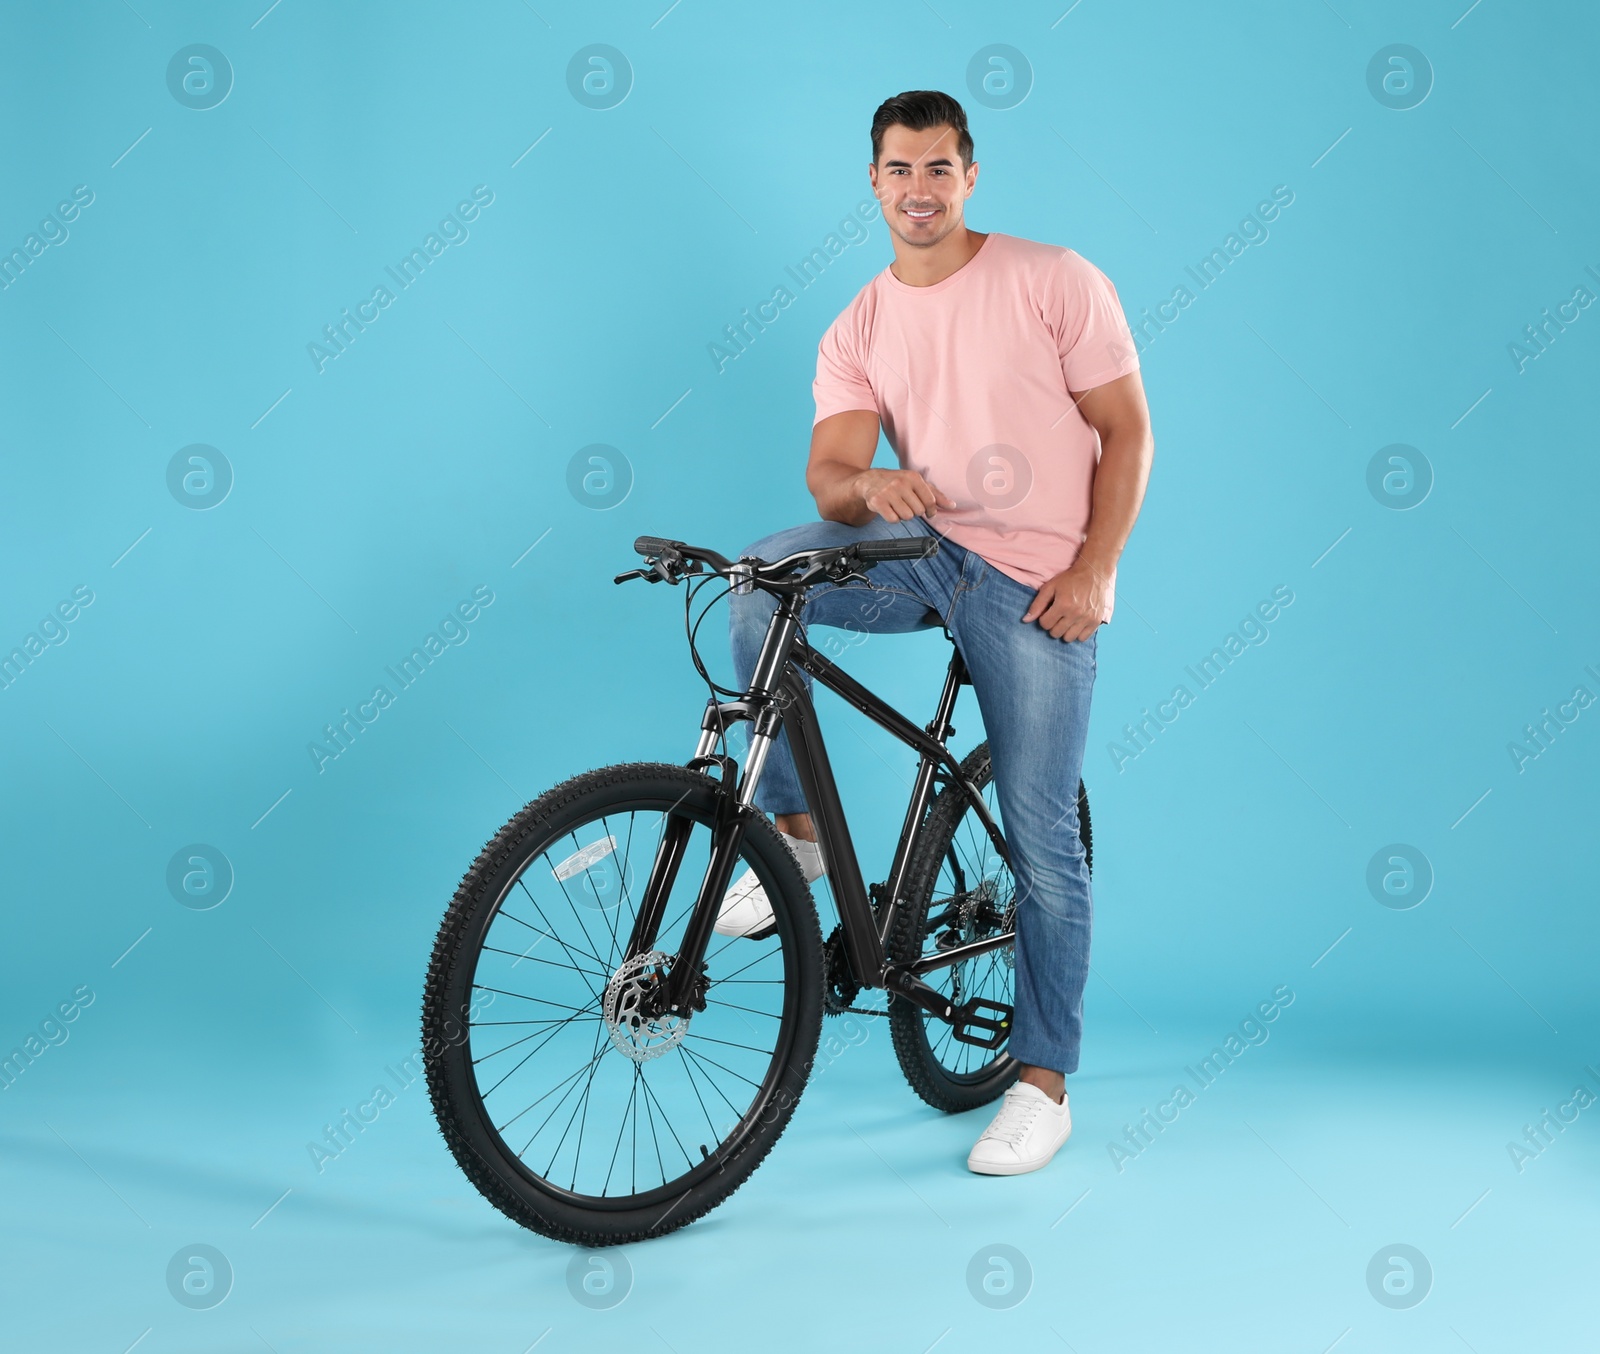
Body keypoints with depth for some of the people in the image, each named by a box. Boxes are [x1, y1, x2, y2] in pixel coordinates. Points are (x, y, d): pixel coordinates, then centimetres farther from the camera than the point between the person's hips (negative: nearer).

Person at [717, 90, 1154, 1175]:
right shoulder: (858, 332, 8)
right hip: (923, 551, 4)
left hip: (1038, 579, -3)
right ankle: (798, 833, -9)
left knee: (1043, 839, -4)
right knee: (764, 576, -23)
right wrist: (867, 485, -28)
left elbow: (1126, 431, -2)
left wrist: (1093, 567, -13)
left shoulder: (1053, 280, -1)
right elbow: (829, 473, -2)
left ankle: (1044, 1083, 10)